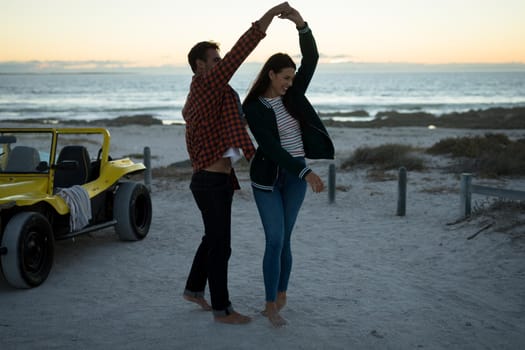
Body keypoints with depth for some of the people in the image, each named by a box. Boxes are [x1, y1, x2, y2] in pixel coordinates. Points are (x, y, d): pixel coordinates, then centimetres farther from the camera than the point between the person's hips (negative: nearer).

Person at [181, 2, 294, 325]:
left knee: (213, 238, 23)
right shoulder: (203, 85, -15)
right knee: (221, 246, 0)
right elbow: (238, 54, -25)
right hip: (211, 183, -10)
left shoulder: (196, 99, 14)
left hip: (217, 180, 10)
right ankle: (222, 309, 12)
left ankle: (194, 289, 39)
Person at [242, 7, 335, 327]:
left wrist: (300, 23, -24)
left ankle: (279, 297, 22)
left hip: (295, 175, 3)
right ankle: (273, 305, 3)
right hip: (267, 176, -3)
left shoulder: (292, 95, 2)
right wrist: (307, 173, -30)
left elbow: (312, 60, -10)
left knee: (282, 240, 5)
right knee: (275, 240, -9)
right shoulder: (253, 109, -13)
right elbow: (271, 148, -21)